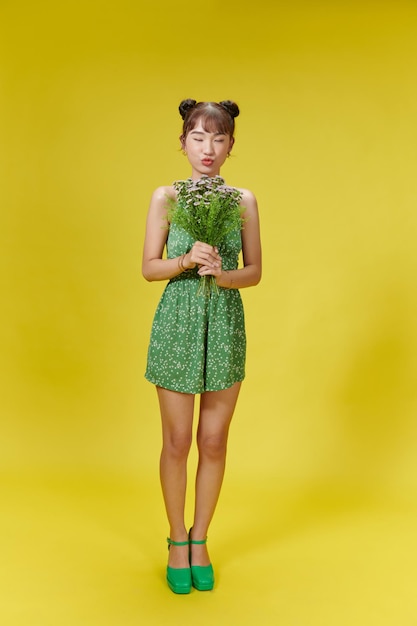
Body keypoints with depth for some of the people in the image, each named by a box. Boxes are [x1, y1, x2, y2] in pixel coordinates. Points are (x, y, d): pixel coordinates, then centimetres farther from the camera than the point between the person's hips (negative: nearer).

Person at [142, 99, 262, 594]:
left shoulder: (244, 200, 4)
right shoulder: (166, 197, 0)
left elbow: (254, 271, 4)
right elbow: (149, 268, 0)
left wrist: (223, 274, -16)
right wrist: (187, 260, -18)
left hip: (225, 323, 2)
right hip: (177, 322, -1)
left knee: (214, 441, 8)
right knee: (177, 441, 7)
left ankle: (200, 539, 29)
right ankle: (176, 541, 28)